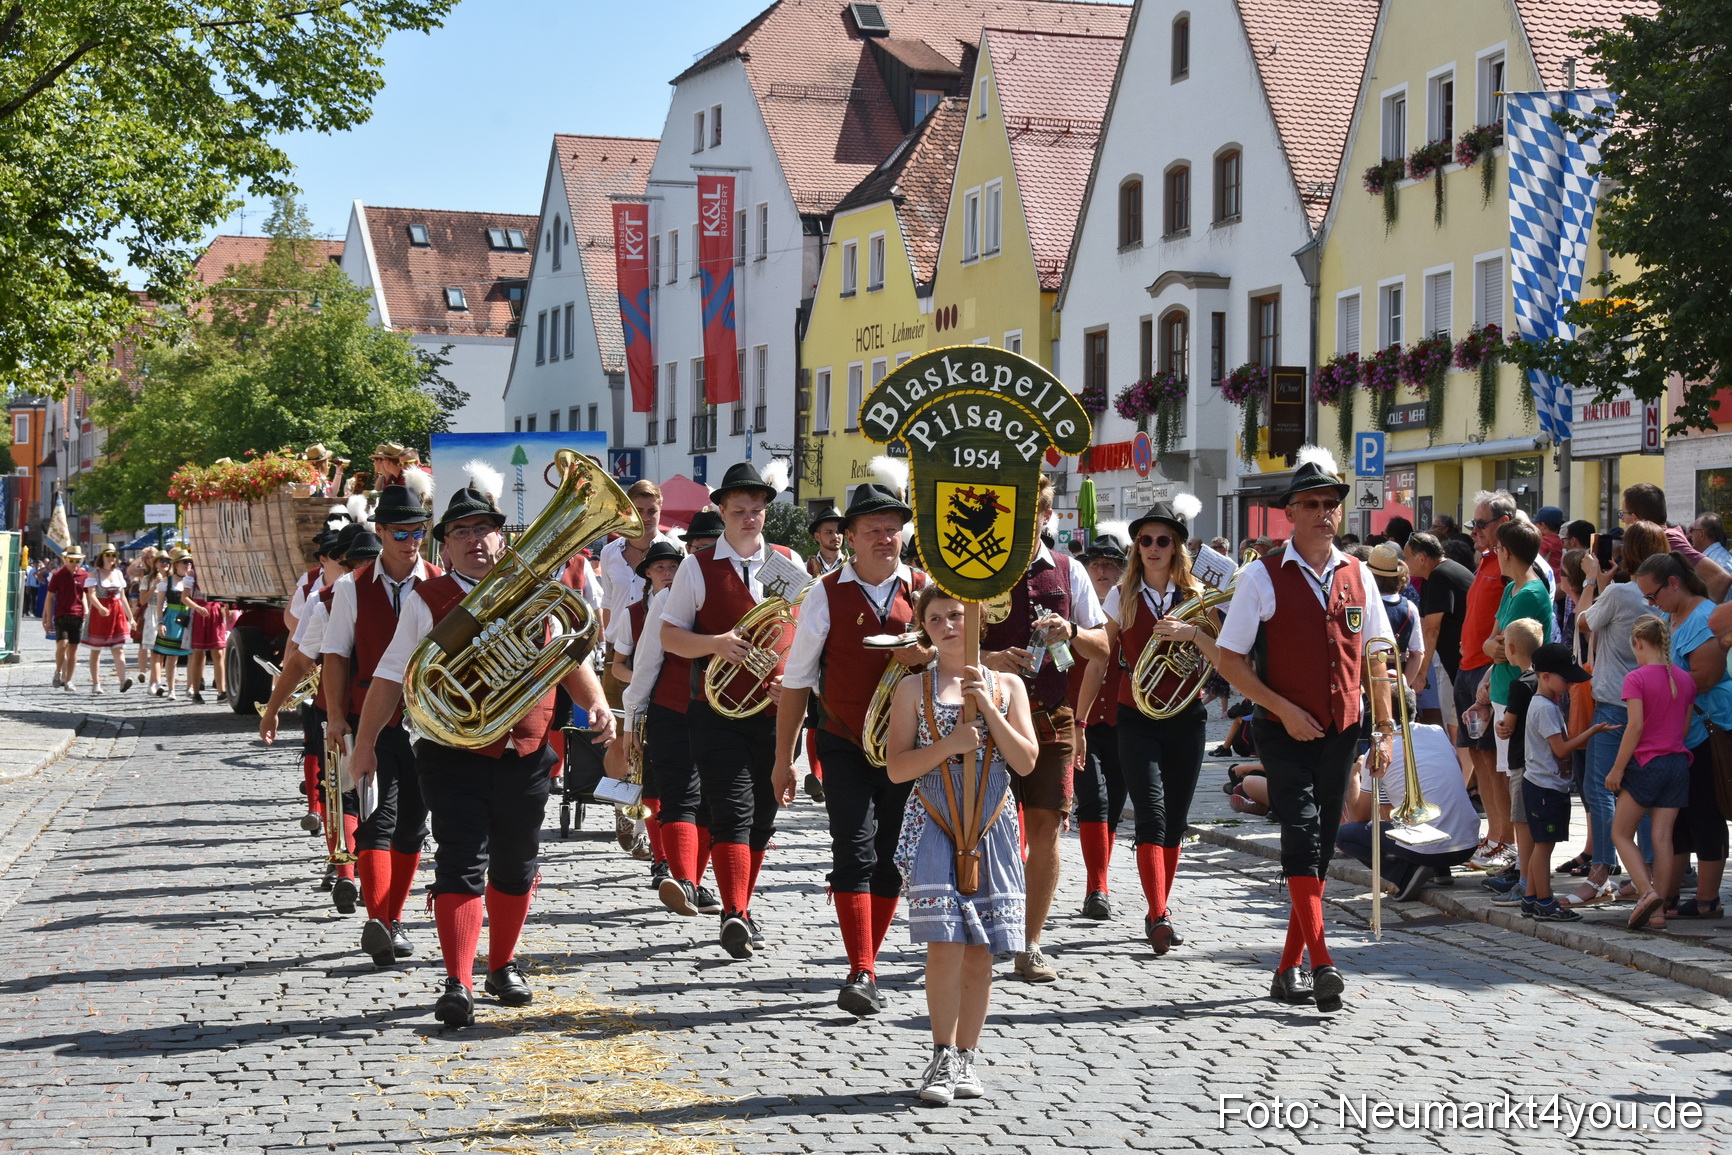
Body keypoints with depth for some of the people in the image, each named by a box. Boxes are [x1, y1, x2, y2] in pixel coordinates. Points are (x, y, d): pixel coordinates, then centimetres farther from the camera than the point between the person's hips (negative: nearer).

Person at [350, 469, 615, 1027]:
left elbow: (572, 661, 13)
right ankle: (457, 985, -6)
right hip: (454, 757, -3)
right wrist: (364, 744, 1)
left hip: (527, 756, 3)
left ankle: (503, 967, 31)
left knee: (516, 867, 14)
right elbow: (390, 677, 3)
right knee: (461, 865, -8)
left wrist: (596, 704, -5)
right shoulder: (427, 602, 1)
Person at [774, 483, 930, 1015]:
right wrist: (784, 758, 1)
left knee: (890, 860, 7)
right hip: (846, 746, -2)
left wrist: (925, 657, -19)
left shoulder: (924, 591, 3)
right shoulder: (827, 595, -2)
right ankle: (861, 974, -14)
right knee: (854, 853, -13)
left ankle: (868, 962, 21)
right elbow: (796, 681, 1)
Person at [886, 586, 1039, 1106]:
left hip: (992, 827, 2)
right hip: (933, 826, -2)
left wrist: (986, 706, -11)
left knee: (979, 949, 3)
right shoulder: (914, 688, 4)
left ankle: (966, 1058, 13)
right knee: (944, 942, -12)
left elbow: (1026, 761, -2)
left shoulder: (1006, 686, 8)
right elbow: (896, 768, -2)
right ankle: (943, 1056, 0)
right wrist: (949, 745, -16)